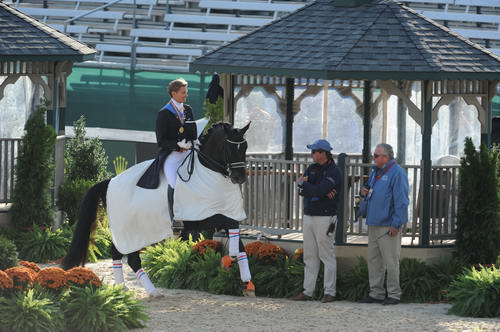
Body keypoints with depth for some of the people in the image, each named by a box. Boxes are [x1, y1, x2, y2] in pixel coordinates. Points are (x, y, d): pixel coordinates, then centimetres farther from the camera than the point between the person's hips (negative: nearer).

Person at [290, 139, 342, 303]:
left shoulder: (334, 172, -10)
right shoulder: (312, 169, 13)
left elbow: (318, 191, -22)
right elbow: (302, 191, 0)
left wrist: (303, 183, -5)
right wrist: (323, 192, -14)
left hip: (325, 217, -8)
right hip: (308, 216, 8)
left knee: (327, 256, -5)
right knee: (309, 256, 9)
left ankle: (329, 292, -2)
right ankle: (307, 291, 12)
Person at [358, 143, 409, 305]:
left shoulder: (397, 173, -12)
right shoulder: (375, 172, 17)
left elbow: (401, 200, -16)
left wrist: (396, 224, -19)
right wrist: (365, 192, 6)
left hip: (388, 225, -9)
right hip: (373, 224, 9)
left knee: (390, 261, -4)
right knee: (373, 260, 10)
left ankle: (394, 294, 1)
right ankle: (376, 293, 16)